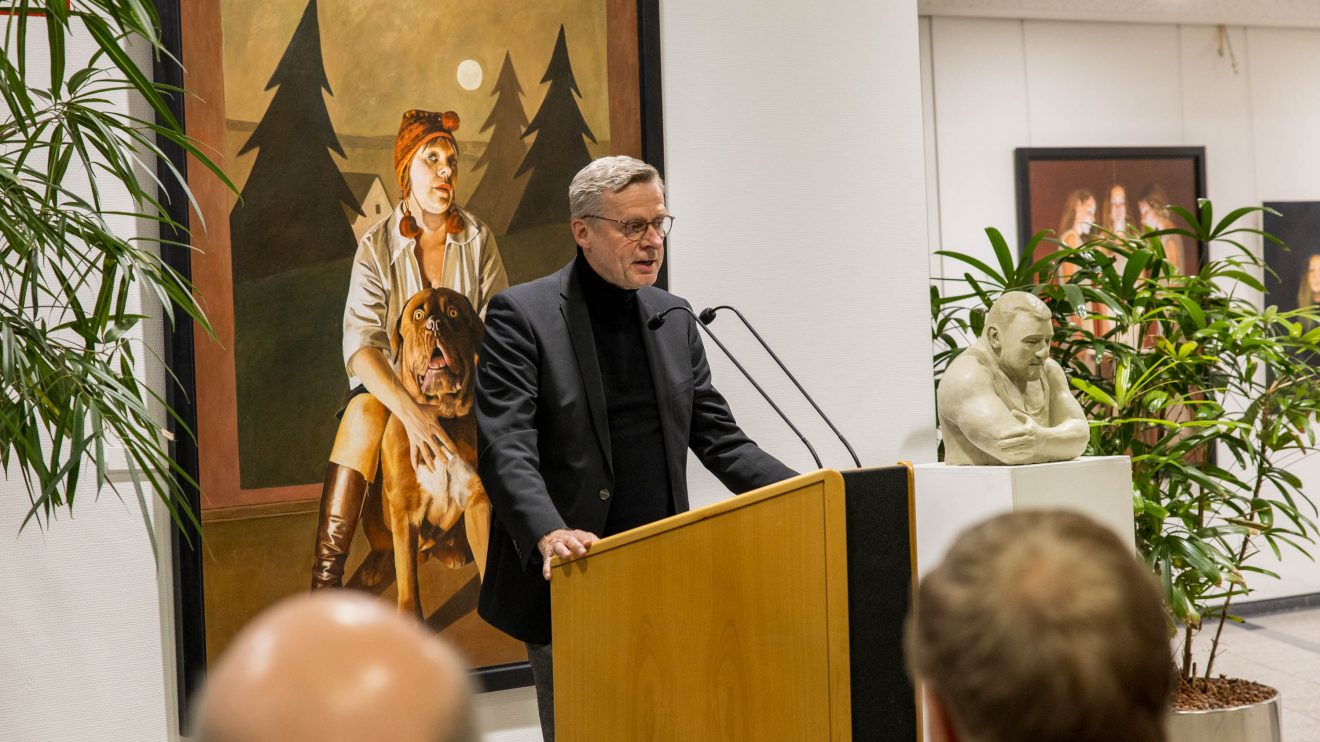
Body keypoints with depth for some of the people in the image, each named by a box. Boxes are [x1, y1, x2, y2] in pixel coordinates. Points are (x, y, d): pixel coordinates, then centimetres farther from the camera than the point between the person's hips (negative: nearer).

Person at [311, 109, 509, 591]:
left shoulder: (478, 239, 1)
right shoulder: (376, 248, -7)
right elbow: (361, 344, -20)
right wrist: (410, 413, -36)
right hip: (390, 383, -1)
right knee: (363, 417, -35)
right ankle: (326, 575, -33)